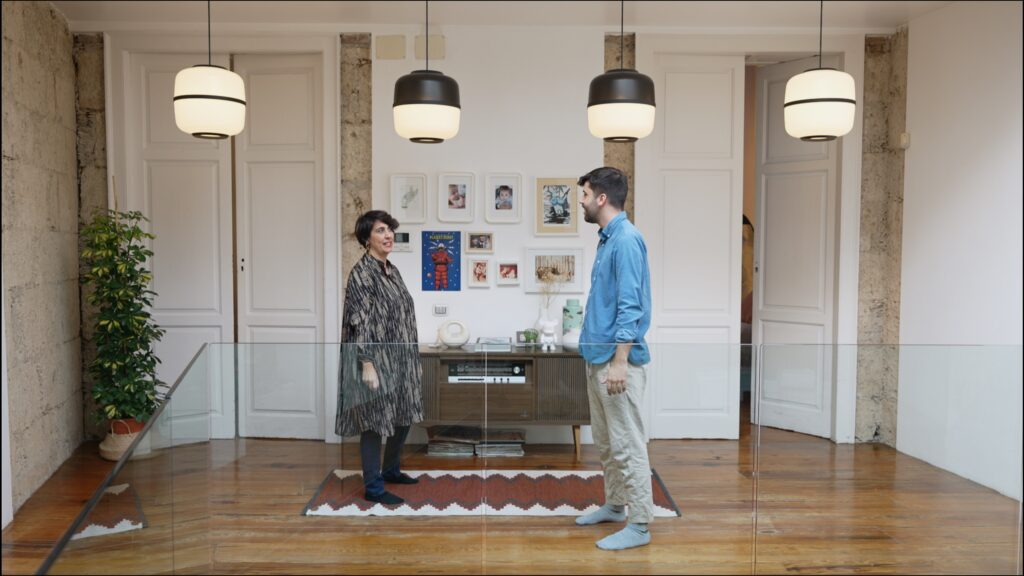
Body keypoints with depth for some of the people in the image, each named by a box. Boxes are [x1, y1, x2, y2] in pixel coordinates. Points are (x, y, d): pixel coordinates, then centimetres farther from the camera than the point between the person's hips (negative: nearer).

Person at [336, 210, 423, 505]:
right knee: (375, 421, -1)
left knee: (405, 416, 17)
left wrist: (414, 359, 18)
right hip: (377, 361, -9)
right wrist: (367, 364, -22)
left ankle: (391, 469, 36)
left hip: (400, 360, 9)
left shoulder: (392, 270, 13)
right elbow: (360, 322, -18)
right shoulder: (361, 272, -13)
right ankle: (373, 488, 9)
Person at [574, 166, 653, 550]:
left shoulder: (626, 239, -17)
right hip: (598, 356, 10)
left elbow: (630, 306, -22)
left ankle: (639, 525, 8)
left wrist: (620, 361, -24)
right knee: (605, 441, 19)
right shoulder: (607, 238, 13)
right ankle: (614, 505, 33)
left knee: (627, 444, -2)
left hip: (617, 358, -10)